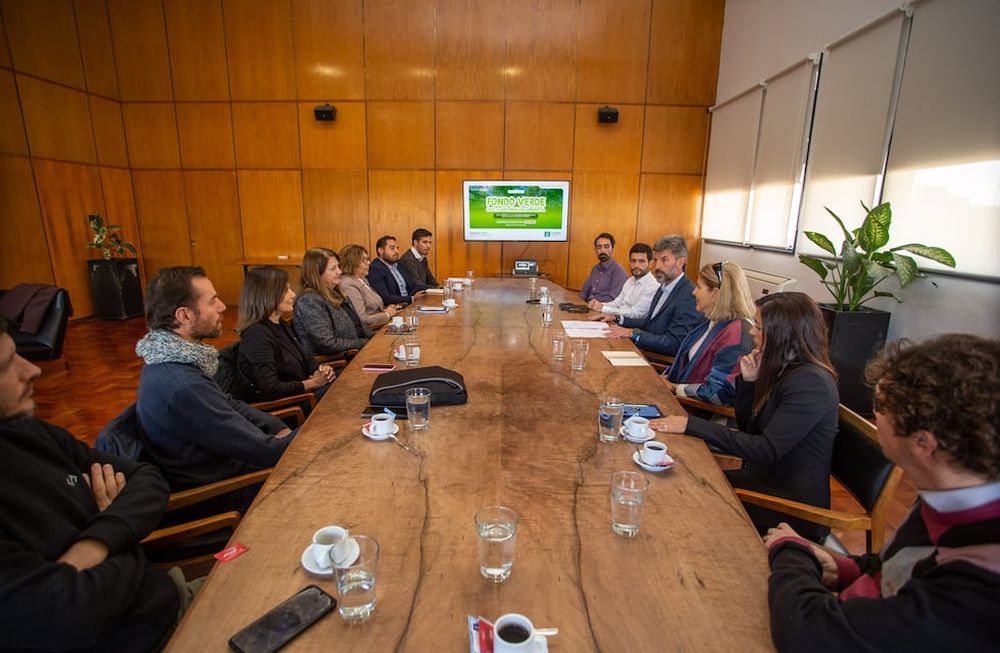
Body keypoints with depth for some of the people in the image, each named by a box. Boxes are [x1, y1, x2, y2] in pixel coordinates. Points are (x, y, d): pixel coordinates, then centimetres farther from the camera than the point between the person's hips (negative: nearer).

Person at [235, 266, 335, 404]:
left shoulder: (281, 324, 10)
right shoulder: (256, 335, -19)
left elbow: (304, 358, 19)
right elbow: (270, 389, -25)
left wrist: (319, 371, -4)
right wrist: (313, 383, -16)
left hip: (300, 391, 9)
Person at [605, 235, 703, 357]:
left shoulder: (690, 297, -19)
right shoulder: (663, 288, 12)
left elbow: (674, 344, -23)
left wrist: (633, 333, -23)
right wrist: (618, 319, 6)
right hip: (643, 350, 8)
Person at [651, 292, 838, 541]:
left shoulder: (810, 383, -22)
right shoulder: (785, 370, 5)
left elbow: (766, 450, -27)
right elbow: (748, 427, 10)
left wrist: (692, 425, -27)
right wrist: (748, 381, -6)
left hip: (792, 505, -7)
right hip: (769, 478, 8)